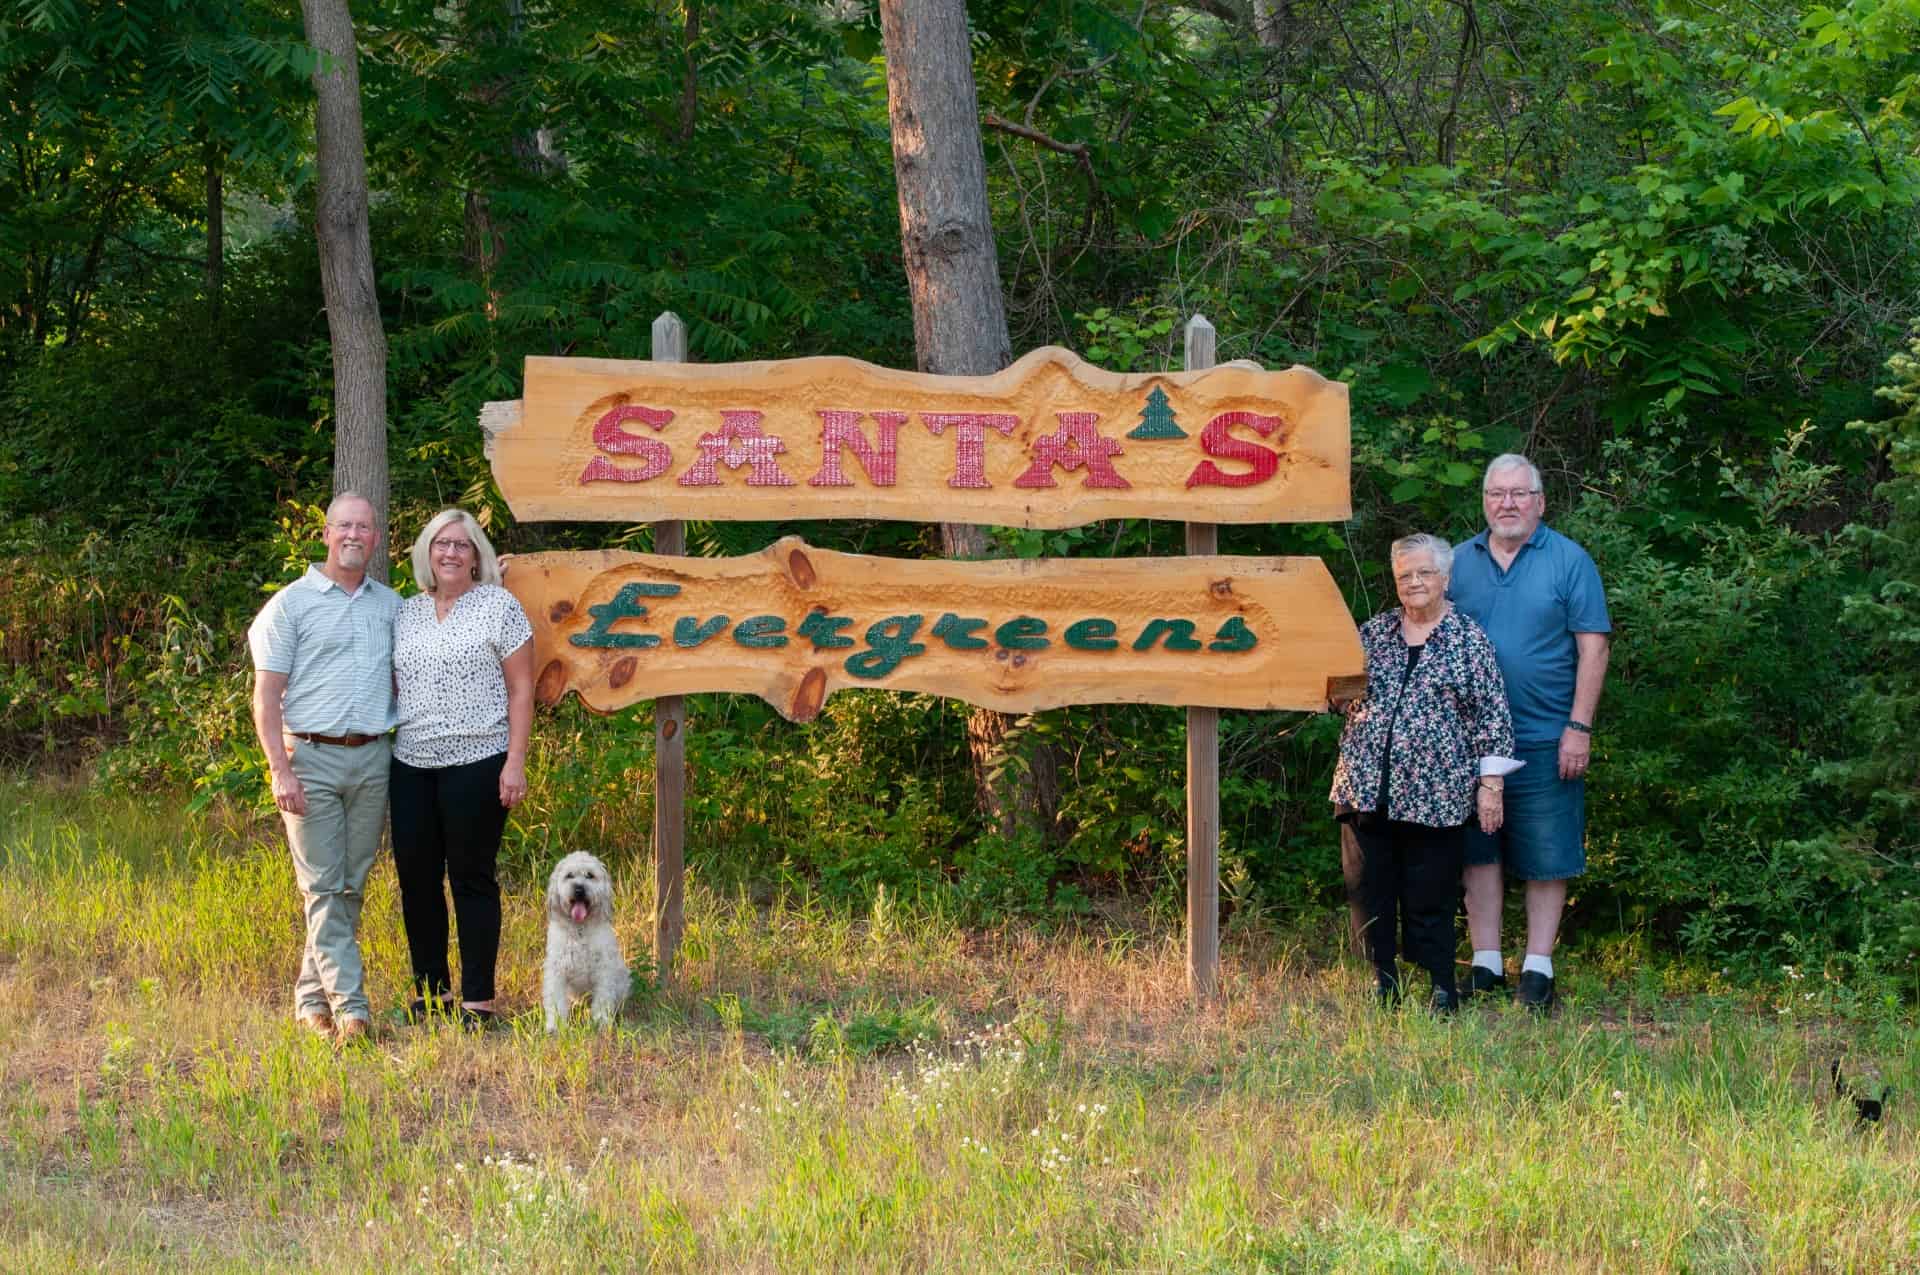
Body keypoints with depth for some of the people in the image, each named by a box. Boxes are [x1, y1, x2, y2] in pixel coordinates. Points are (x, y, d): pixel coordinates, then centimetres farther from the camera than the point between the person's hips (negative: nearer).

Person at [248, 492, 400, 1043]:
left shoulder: (391, 605, 14)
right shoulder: (291, 604, 1)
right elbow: (266, 695, -3)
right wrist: (281, 771, -12)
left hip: (373, 758, 4)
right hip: (311, 756, -4)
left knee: (351, 887, 5)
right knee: (323, 887, -7)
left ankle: (312, 998, 14)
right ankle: (349, 1004, -12)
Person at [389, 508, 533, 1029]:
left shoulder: (498, 606, -2)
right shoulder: (405, 613, 12)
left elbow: (521, 689, -4)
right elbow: (393, 687, 16)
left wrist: (515, 762, -11)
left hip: (477, 762, -5)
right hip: (411, 765, 5)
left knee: (471, 877, -1)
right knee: (415, 874, 6)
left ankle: (477, 999, 5)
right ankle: (431, 990, 18)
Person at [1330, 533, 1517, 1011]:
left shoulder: (1468, 640, 1)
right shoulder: (1372, 632, 12)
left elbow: (1493, 717, -1)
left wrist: (1490, 784, -6)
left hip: (1434, 796, -4)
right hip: (1367, 789, 4)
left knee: (1430, 900, 0)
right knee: (1370, 894, 5)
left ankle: (1439, 991, 10)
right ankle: (1380, 986, 14)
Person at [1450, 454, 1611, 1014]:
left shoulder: (1569, 560, -1)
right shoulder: (1459, 563, 8)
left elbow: (1592, 647, -3)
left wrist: (1579, 727, -10)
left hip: (1545, 738, -3)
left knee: (1546, 857, 1)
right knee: (1478, 852, 7)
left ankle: (1537, 969, 8)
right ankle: (1486, 964, 15)